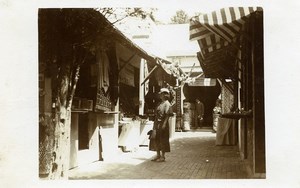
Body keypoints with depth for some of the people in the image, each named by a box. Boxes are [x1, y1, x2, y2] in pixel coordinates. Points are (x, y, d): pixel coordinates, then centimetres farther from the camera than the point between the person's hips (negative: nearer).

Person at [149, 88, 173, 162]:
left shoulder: (167, 104, -9)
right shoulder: (160, 103, 17)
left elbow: (167, 115, -16)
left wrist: (164, 124, -22)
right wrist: (155, 124, 17)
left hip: (162, 123, -9)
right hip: (157, 123, 9)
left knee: (162, 140, -2)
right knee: (155, 138, 7)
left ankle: (163, 156, 6)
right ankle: (158, 155, 16)